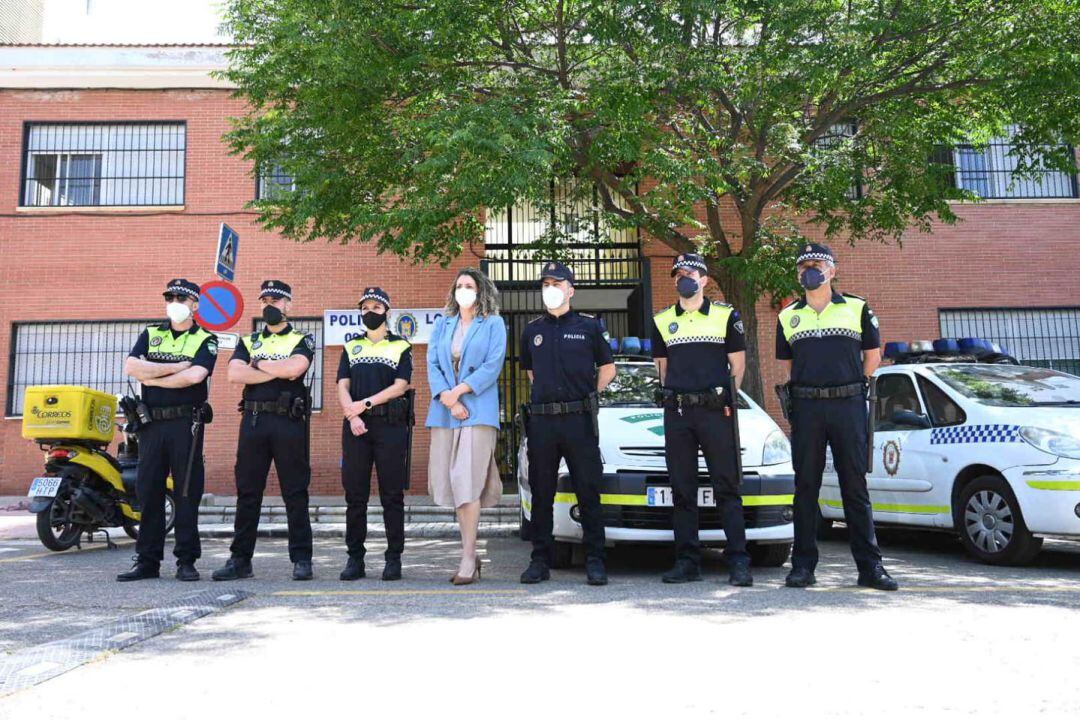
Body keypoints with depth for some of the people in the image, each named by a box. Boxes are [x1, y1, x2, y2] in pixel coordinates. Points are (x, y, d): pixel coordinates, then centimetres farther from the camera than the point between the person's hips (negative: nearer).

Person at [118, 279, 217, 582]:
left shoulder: (206, 340, 4)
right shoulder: (150, 335, 14)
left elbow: (195, 376, -15)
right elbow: (130, 367, -3)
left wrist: (152, 378, -6)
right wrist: (176, 366, -8)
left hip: (186, 423, -3)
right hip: (152, 422, 3)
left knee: (187, 492, -1)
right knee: (148, 491, 5)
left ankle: (186, 560, 6)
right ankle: (147, 561, 12)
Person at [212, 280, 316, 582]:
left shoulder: (302, 341, 8)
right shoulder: (248, 341, 17)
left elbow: (294, 368, -14)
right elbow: (234, 374, -2)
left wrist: (258, 364, -1)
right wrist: (278, 372, -8)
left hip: (289, 421, -3)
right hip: (253, 421, 3)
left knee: (295, 492, 0)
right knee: (247, 491, 6)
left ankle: (301, 559, 5)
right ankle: (240, 559, 13)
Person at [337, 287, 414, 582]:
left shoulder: (401, 346, 10)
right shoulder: (351, 347, 18)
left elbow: (400, 386, -2)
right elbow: (343, 386, 7)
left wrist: (365, 403, -10)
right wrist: (352, 415, -10)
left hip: (390, 425, -2)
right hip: (356, 425, 3)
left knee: (392, 493, -1)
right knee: (354, 493, 2)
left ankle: (394, 558, 5)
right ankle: (355, 557, 10)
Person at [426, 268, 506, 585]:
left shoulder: (493, 324, 6)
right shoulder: (442, 324, 18)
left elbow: (493, 366, -5)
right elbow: (432, 364, 8)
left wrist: (458, 390, -12)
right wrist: (449, 400, -8)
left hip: (478, 412, -5)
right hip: (444, 413, 5)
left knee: (468, 482, -12)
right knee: (452, 483, 4)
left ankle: (467, 560, -9)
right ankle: (472, 555, 15)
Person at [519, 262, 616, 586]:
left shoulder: (588, 326, 6)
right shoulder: (532, 330, 14)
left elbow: (608, 368, 13)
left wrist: (588, 395, 5)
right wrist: (547, 393, 13)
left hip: (579, 420, -3)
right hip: (541, 421, 3)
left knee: (588, 492, 0)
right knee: (541, 494, 7)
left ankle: (595, 561, 8)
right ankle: (540, 561, 15)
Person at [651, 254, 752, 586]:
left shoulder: (726, 315, 6)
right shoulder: (662, 321, 13)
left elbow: (737, 363, 8)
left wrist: (726, 399, 3)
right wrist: (672, 397, 9)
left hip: (715, 410, -3)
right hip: (676, 413, 3)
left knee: (727, 488, -3)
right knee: (682, 490, 5)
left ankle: (738, 561, 1)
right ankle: (687, 561, 12)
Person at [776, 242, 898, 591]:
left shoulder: (857, 308, 7)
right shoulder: (787, 316, 12)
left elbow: (872, 356, 12)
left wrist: (848, 387, 10)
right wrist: (809, 387, 11)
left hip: (849, 405, -1)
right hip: (805, 408, 1)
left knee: (855, 486, 2)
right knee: (806, 486, 4)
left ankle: (870, 566, 9)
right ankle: (803, 565, 11)